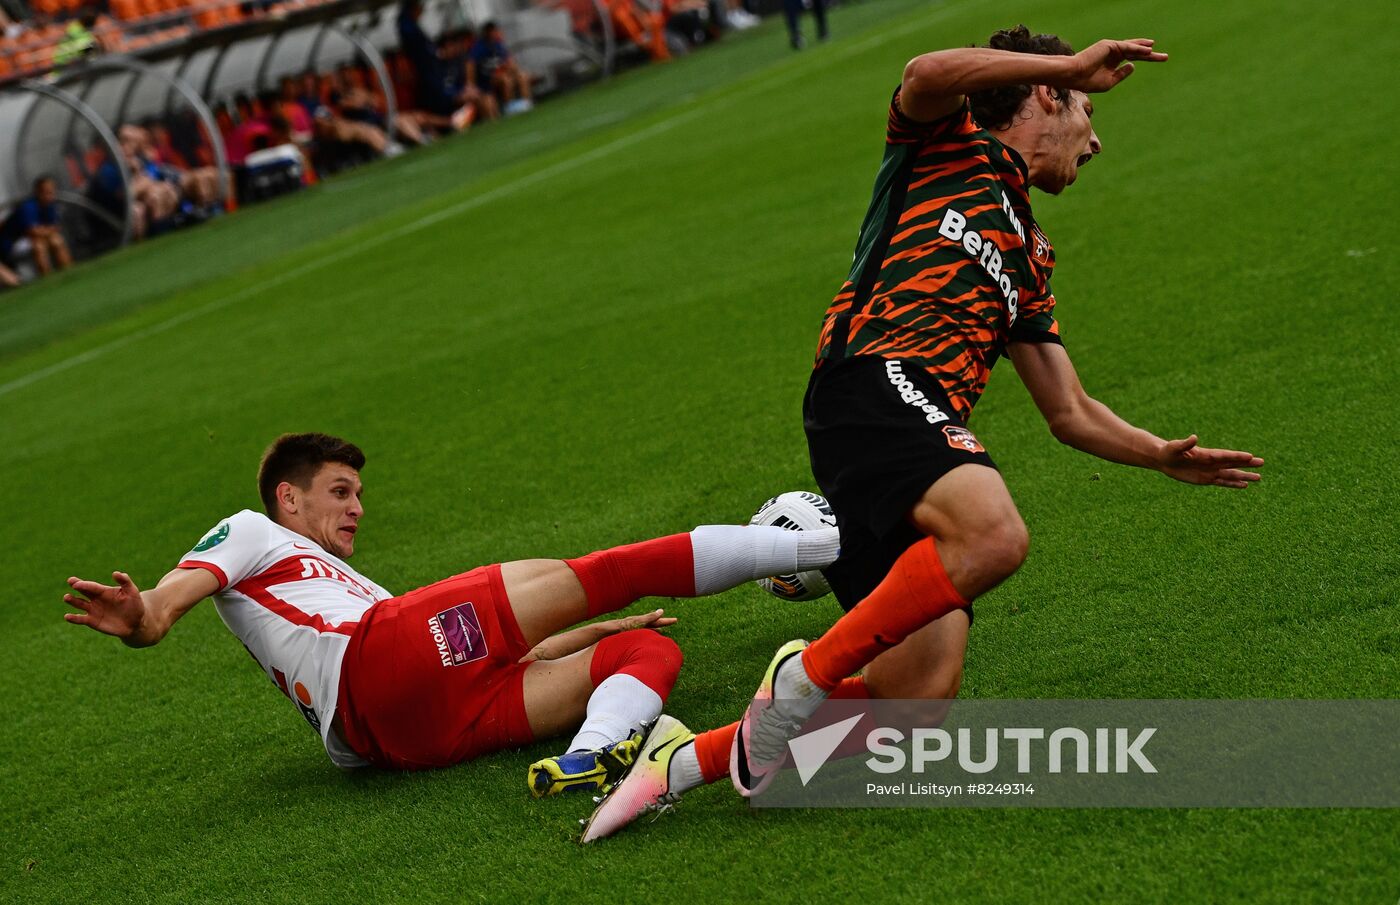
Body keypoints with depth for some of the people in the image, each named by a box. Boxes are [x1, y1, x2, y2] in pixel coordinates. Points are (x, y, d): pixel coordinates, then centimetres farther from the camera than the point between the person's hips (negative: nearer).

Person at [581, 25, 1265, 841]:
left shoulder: (1027, 255, 37)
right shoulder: (949, 143, 18)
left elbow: (1072, 414, 37)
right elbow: (927, 75, -8)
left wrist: (1165, 456, 23)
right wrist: (1074, 65, -2)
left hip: (932, 427, 7)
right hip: (877, 384, -7)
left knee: (920, 697, -10)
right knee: (993, 535, -37)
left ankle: (690, 758, 3)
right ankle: (811, 676, -19)